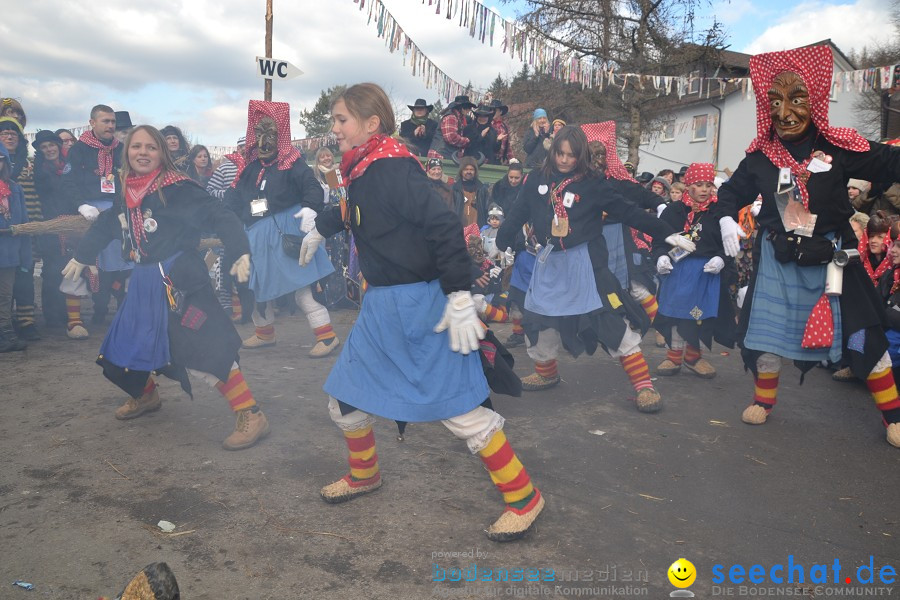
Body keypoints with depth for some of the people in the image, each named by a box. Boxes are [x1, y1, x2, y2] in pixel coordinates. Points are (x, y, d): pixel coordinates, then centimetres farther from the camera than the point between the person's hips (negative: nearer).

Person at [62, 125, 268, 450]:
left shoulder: (176, 188, -12)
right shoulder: (125, 191, 9)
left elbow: (218, 216, -20)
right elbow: (106, 225, 26)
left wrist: (240, 253, -34)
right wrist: (81, 256, 35)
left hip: (177, 277, -8)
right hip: (144, 280, 8)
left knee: (205, 348, -18)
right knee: (124, 346, 17)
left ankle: (251, 416, -11)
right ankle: (145, 396, 46)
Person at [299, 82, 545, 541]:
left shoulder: (391, 167, -18)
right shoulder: (363, 171, 9)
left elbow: (443, 225, -26)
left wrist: (459, 296, -29)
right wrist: (319, 229, 48)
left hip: (420, 303, -9)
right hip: (381, 305, 9)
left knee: (458, 406, -5)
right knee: (344, 398, 16)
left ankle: (523, 497, 12)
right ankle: (364, 475, 42)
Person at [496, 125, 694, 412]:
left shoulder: (593, 183, -5)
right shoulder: (537, 180, 2)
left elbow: (627, 212, -6)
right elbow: (517, 215, 8)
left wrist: (666, 233, -9)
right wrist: (499, 246, 12)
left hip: (584, 260, -4)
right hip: (550, 261, 4)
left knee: (612, 320, -7)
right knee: (539, 319, 13)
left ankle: (644, 385, -2)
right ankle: (546, 373, 38)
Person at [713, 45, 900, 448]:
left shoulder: (839, 147, -14)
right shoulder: (760, 155, -7)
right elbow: (732, 192, 7)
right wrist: (726, 219, -11)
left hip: (832, 258, -2)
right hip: (778, 259, 2)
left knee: (863, 334, 3)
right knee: (766, 329, 9)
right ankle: (764, 401, 32)